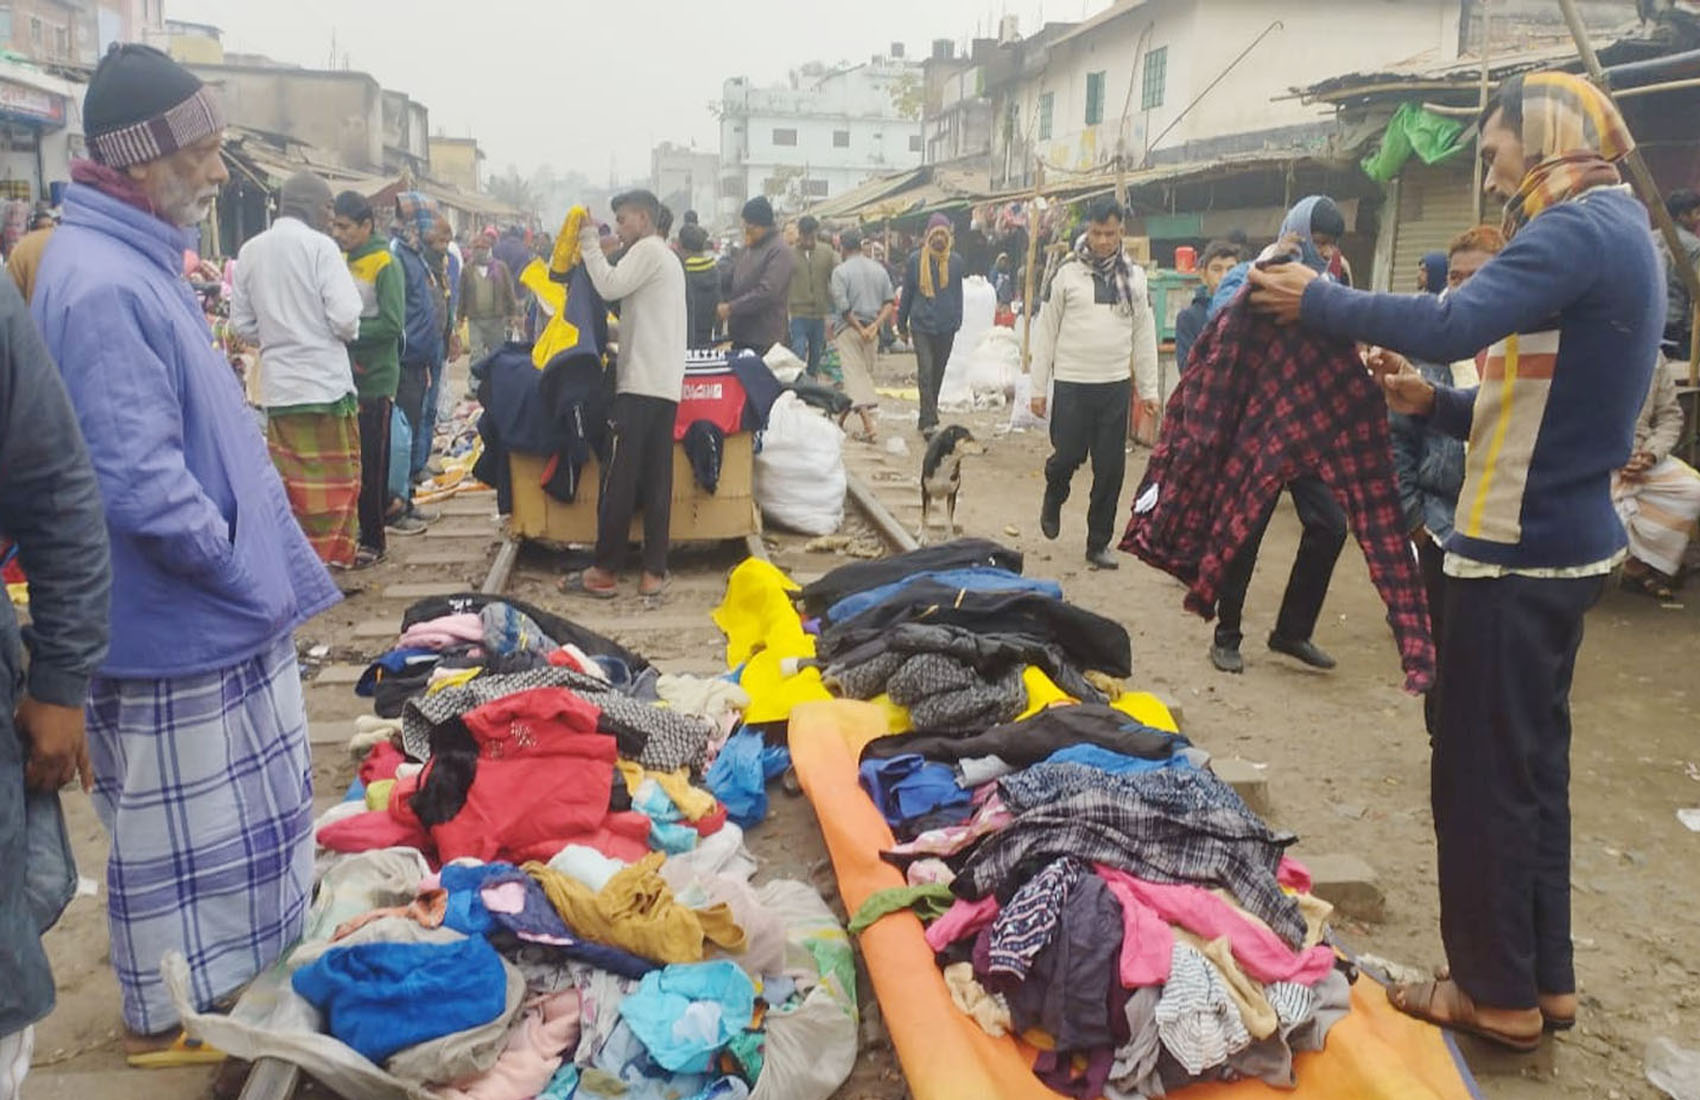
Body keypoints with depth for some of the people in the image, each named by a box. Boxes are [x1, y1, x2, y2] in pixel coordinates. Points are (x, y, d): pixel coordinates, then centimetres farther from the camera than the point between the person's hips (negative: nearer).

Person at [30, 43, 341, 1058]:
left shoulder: (139, 259, 9)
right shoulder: (101, 283, -24)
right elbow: (140, 484, -29)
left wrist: (262, 568, 14)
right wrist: (246, 575, -15)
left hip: (217, 605, 10)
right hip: (178, 623, -10)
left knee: (230, 813, 23)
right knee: (180, 826, 8)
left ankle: (232, 971, 42)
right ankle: (170, 1012, 27)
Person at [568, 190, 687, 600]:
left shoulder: (648, 250, -5)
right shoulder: (668, 257, 25)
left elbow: (610, 286, -16)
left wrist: (589, 241, -5)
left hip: (641, 383, -9)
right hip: (666, 384, 9)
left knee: (619, 478, -5)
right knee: (656, 480, 5)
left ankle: (605, 572, -1)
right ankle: (654, 572, 4)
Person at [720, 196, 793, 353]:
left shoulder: (779, 252, -11)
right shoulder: (747, 250, 16)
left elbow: (767, 292, -20)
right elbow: (732, 280, 26)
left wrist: (731, 307, -18)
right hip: (739, 336, 8)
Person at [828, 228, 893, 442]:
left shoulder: (840, 271, -8)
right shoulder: (878, 269, 7)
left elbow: (843, 307, -16)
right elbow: (889, 302, 2)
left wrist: (859, 329, -10)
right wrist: (874, 326, -4)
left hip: (848, 328, -5)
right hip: (872, 330, 5)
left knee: (855, 375, -7)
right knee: (866, 373, 15)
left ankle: (869, 425, -20)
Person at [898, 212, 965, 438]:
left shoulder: (956, 261, 5)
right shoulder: (916, 259, 1)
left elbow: (958, 293, 12)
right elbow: (907, 293, 8)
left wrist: (957, 322, 6)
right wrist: (902, 326, 10)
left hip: (946, 327, 2)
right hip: (921, 325, -2)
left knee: (937, 374, 12)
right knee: (925, 373, -13)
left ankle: (927, 418, 27)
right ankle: (929, 422, -15)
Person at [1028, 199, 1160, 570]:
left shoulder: (1134, 276, 6)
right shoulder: (1067, 273, -1)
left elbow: (1144, 335, 10)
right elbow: (1046, 333, 1)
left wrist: (1148, 390, 8)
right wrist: (1038, 388, -1)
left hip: (1116, 386, 2)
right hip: (1072, 383, -2)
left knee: (1111, 469, 4)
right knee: (1067, 456, -1)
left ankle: (1099, 543, 16)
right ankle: (1053, 502, 33)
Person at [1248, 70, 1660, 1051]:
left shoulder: (1577, 230, -16)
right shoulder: (1620, 233, 16)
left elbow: (1455, 324, -31)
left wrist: (1316, 300, -21)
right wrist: (1437, 404, 8)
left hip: (1521, 549, -10)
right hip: (1568, 540, 10)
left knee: (1484, 773, 1)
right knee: (1532, 763, 17)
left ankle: (1499, 993, 14)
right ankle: (1544, 977, 29)